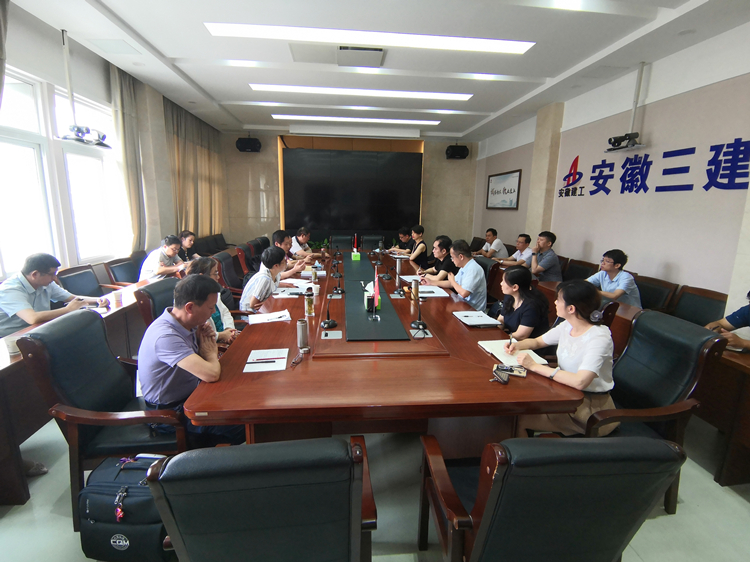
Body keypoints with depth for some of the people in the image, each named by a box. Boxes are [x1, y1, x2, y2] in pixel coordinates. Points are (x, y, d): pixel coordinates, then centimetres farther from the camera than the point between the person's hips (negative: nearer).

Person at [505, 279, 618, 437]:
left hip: (591, 406, -7)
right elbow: (537, 341, 15)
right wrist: (517, 345, -8)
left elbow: (580, 382, -36)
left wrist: (535, 366, -31)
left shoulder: (599, 337, -24)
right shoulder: (567, 326, -1)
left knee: (519, 419, -17)